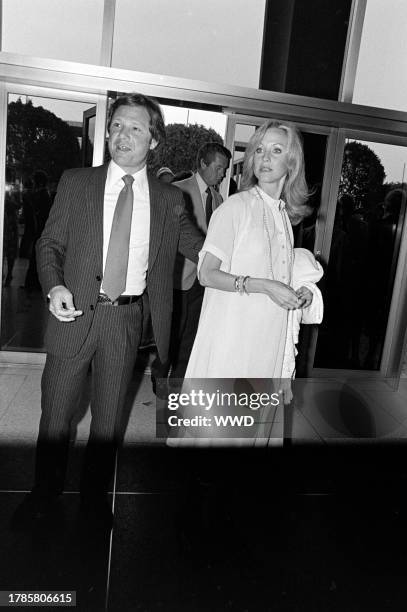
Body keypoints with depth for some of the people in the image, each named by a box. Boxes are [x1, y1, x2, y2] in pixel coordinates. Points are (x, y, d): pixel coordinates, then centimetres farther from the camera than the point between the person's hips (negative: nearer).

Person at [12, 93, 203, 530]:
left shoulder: (169, 199, 5)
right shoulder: (76, 183, 3)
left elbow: (202, 249, 8)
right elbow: (49, 244, 4)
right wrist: (54, 286, -14)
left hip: (127, 318, 1)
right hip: (76, 313, 0)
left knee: (109, 416, 13)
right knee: (55, 412, 11)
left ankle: (94, 495, 37)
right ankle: (45, 492, 37)